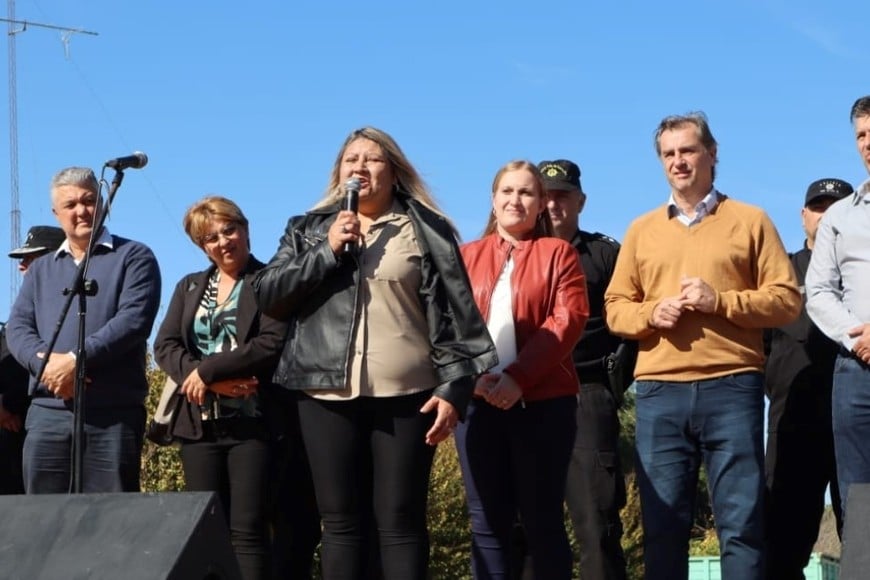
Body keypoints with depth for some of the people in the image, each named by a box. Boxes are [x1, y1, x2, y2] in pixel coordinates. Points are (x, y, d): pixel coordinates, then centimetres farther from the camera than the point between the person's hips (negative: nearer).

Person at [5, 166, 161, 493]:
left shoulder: (134, 257, 6)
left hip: (114, 414, -4)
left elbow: (134, 319, -8)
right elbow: (17, 327, 11)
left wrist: (77, 359, -16)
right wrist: (45, 362, -11)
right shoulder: (41, 269, 22)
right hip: (47, 413, 4)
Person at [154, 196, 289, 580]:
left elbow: (274, 343, -11)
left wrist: (209, 369, -14)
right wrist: (192, 376, -11)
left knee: (248, 530, -8)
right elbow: (165, 345, 9)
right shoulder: (189, 287, 19)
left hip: (252, 421, -5)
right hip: (200, 422, 5)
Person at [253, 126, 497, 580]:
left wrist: (455, 388, -7)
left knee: (401, 520, -1)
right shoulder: (308, 230, 15)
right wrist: (328, 251, -6)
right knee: (340, 520, 4)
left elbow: (455, 313, 2)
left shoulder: (426, 231, 6)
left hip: (406, 396, -2)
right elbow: (267, 296, 4)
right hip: (328, 396, 2)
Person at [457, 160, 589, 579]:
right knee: (488, 519, 2)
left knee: (541, 517, 0)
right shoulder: (467, 256, 15)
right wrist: (472, 373, -13)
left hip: (543, 399, -2)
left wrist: (519, 376, -16)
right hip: (478, 400, 3)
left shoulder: (558, 252, 8)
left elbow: (569, 319, -5)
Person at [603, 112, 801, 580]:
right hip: (659, 392, 3)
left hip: (731, 386, -2)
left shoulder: (749, 221, 8)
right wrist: (650, 314, -6)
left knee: (742, 521, -4)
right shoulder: (642, 230, 16)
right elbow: (614, 308, 15)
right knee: (662, 524, 3)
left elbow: (786, 299, 2)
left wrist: (721, 301, -10)